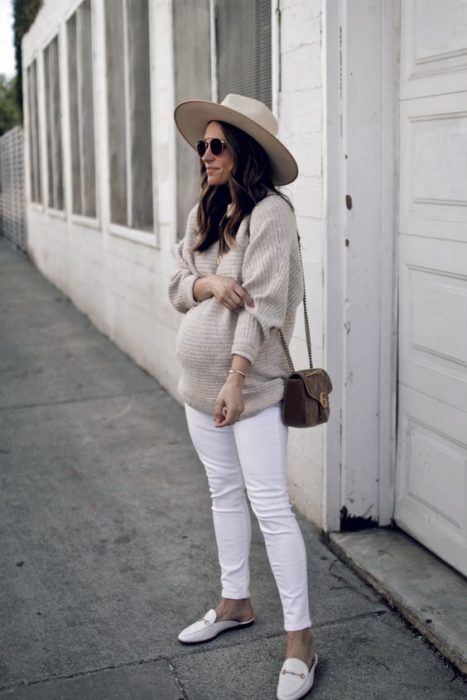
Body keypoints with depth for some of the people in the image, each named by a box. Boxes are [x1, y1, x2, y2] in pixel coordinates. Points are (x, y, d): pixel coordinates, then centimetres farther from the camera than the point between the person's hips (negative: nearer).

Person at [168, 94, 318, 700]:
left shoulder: (270, 212, -14)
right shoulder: (204, 212, 9)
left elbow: (264, 303, -19)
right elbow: (177, 286, 9)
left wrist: (237, 379, -22)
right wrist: (208, 283, -14)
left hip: (251, 383, -8)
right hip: (199, 378, 8)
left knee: (270, 506, -6)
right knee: (224, 494, 18)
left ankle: (300, 640, 5)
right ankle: (236, 603, 35)